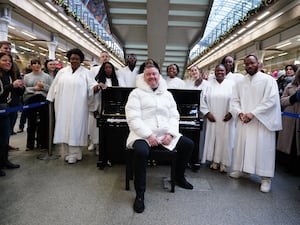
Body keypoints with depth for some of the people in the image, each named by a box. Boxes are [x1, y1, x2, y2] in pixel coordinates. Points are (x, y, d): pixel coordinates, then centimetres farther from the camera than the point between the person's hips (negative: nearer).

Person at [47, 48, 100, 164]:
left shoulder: (86, 72, 4)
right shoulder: (62, 71, 12)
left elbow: (91, 85, -6)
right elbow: (54, 86, 14)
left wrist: (96, 87, -29)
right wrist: (50, 100, 12)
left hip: (77, 107, -3)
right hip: (63, 106, 4)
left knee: (75, 127, -3)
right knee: (64, 127, 5)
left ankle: (74, 154, 3)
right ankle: (67, 152, 16)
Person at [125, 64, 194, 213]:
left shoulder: (167, 94, 16)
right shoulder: (137, 93, 1)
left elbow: (174, 117, 10)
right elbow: (133, 118, -10)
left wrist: (170, 134, -9)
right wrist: (148, 135, -19)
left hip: (165, 134, 6)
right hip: (143, 134, -5)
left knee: (189, 144, -4)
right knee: (141, 152, -35)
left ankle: (179, 177, 20)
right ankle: (140, 194, -16)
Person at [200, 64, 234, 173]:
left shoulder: (231, 84, 2)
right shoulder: (209, 84, 4)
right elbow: (203, 99, 2)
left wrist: (231, 113, -8)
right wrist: (207, 113, -6)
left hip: (226, 118, -1)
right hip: (212, 118, 1)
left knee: (225, 139, 1)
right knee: (212, 138, 4)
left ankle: (223, 162, 12)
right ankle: (214, 161, 17)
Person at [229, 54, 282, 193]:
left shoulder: (268, 80, -2)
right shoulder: (240, 83, 13)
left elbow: (271, 100, -11)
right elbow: (234, 100, 9)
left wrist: (253, 113, -18)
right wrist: (240, 113, -10)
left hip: (261, 121, -4)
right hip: (243, 120, 5)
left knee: (263, 147, -4)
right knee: (242, 144, 8)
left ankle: (266, 178, 6)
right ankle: (242, 169, 24)